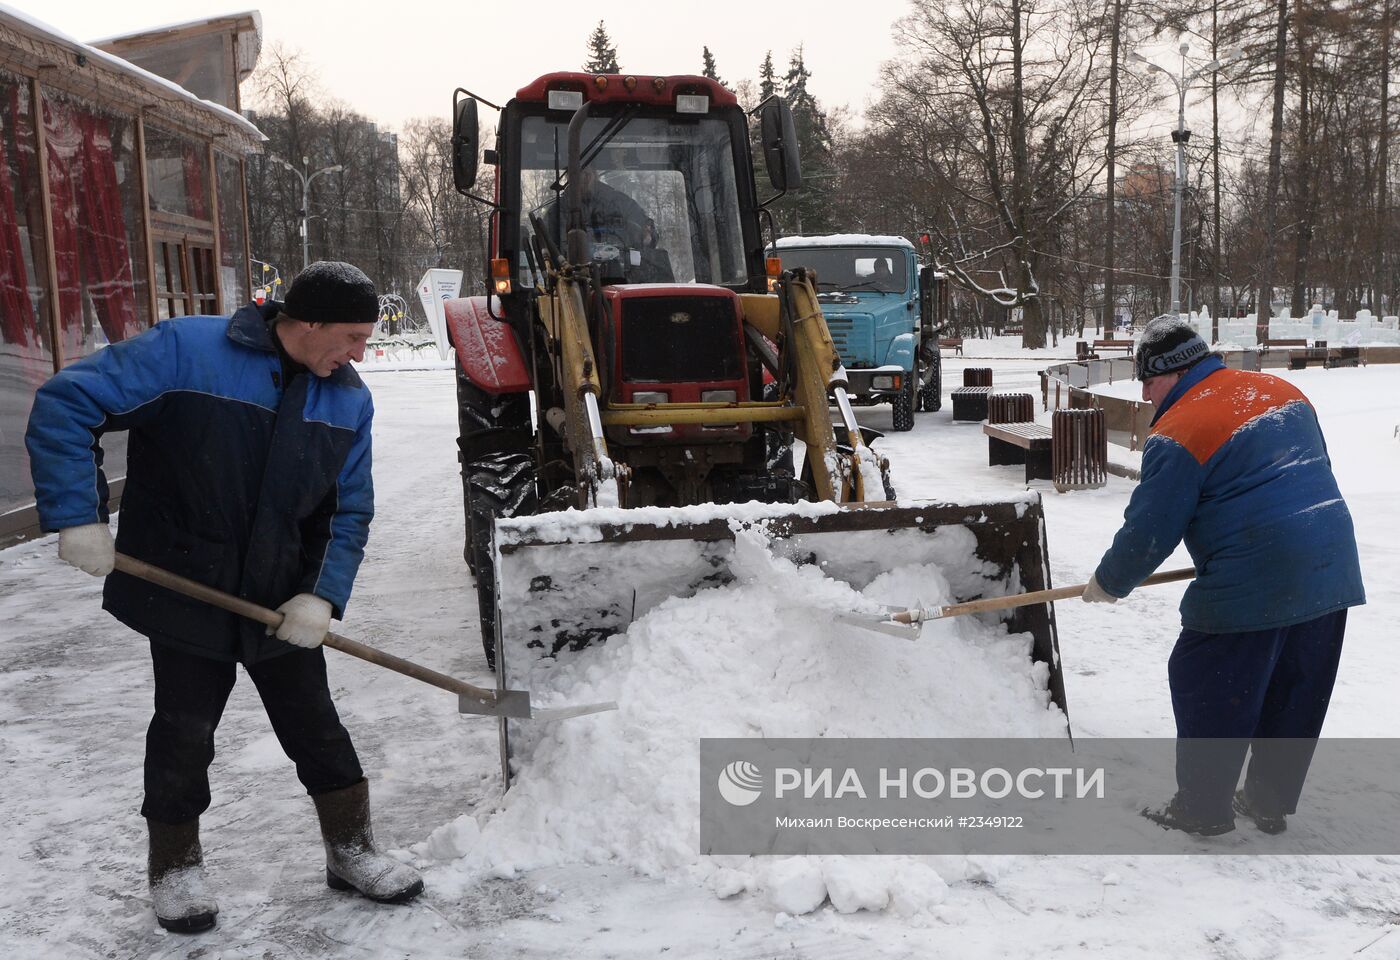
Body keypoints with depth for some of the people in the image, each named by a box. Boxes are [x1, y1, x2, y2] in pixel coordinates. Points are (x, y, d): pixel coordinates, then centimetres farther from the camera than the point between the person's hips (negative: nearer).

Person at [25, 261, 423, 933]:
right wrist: (77, 519, -21)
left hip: (283, 601, 4)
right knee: (185, 732, 9)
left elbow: (349, 512, 2)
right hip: (183, 594, -4)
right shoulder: (184, 350, -18)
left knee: (315, 725, 11)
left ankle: (352, 852, 28)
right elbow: (65, 406, -17)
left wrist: (322, 596, -11)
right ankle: (175, 866, 30)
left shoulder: (349, 400, -2)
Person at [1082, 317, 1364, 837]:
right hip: (1333, 570, 8)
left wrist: (1108, 584, 8)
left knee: (1207, 691, 7)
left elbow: (1149, 530, -8)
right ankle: (1271, 803, 31)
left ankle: (1202, 808, 17)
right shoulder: (1281, 391, 13)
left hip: (1250, 583, -8)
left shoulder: (1177, 434, -11)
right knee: (1296, 695, 18)